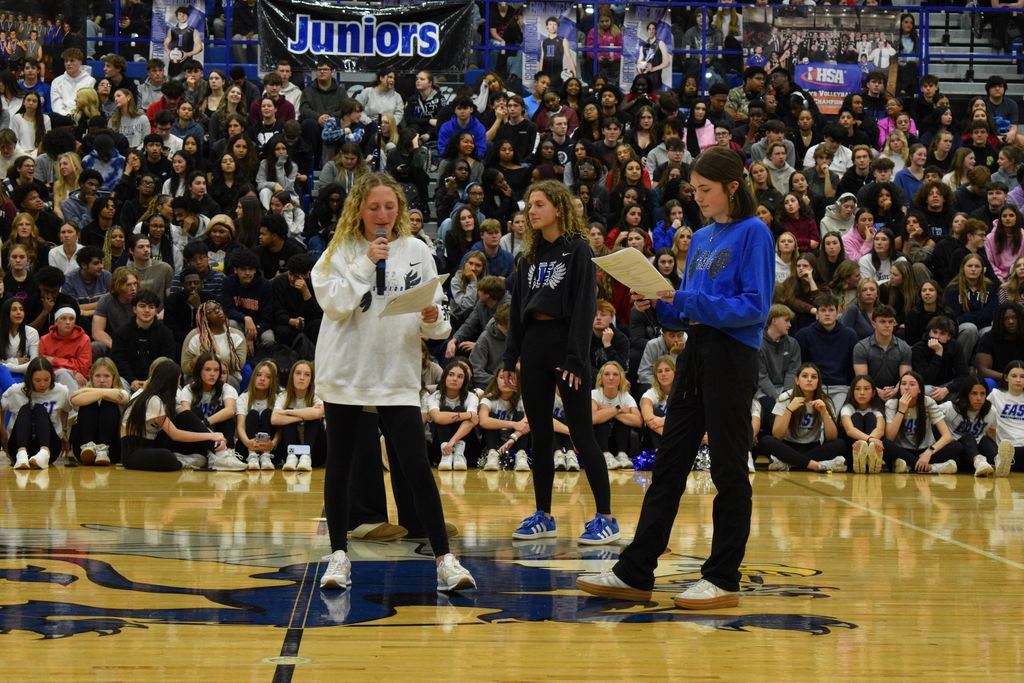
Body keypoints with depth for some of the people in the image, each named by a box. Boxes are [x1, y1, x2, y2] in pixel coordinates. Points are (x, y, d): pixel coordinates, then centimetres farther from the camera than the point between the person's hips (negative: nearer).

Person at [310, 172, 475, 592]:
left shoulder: (416, 251, 5)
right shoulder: (340, 250, 1)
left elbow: (436, 313, 7)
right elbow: (333, 302, -13)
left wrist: (433, 321, -15)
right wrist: (365, 264, -18)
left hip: (398, 377, 0)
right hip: (345, 375, 0)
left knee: (417, 468, -5)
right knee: (339, 467, 8)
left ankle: (444, 559, -2)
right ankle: (339, 556, 20)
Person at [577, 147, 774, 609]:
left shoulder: (753, 233, -8)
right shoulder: (701, 238, 16)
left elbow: (755, 306, -16)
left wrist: (689, 300, -20)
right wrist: (660, 304, 0)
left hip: (732, 357, -8)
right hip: (696, 353, 8)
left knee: (728, 468, 0)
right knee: (669, 462, 8)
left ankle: (724, 579, 8)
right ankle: (634, 573, 11)